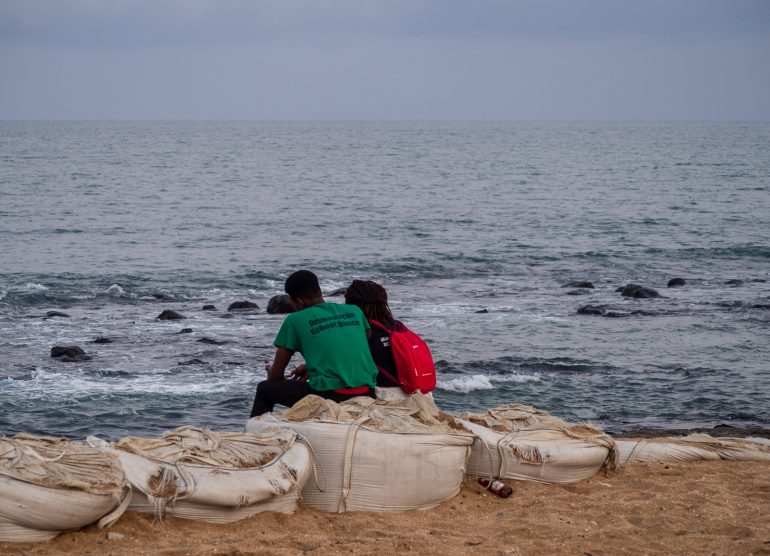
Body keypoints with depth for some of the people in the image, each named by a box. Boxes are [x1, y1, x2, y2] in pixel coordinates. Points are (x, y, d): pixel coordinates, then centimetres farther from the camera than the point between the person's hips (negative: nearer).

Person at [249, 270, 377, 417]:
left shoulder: (294, 320, 2)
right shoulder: (355, 311, 14)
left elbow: (276, 376, 7)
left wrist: (271, 371, 31)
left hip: (329, 396, -6)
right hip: (366, 394, 6)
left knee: (264, 389, 17)